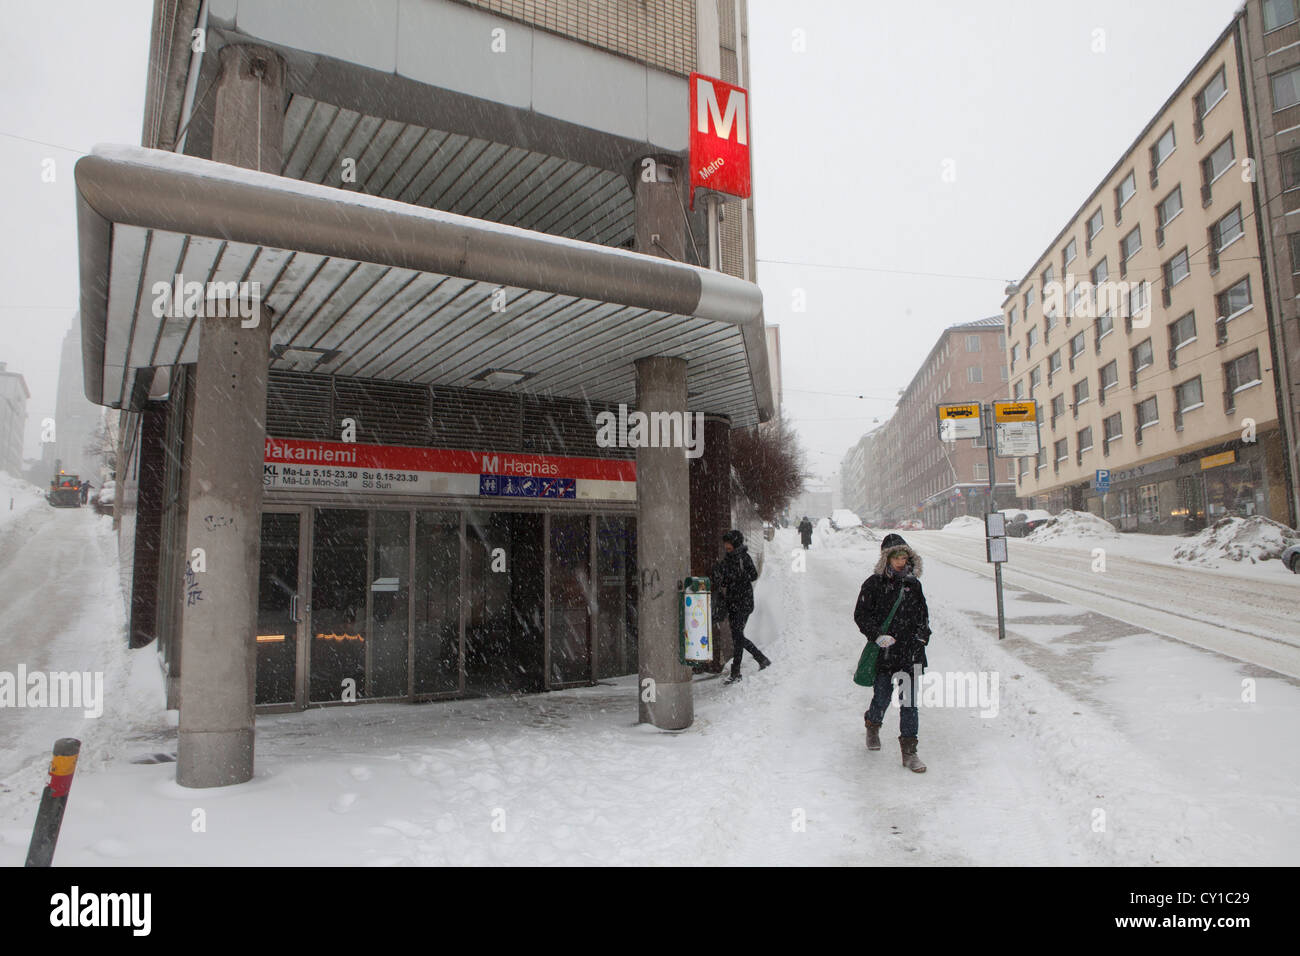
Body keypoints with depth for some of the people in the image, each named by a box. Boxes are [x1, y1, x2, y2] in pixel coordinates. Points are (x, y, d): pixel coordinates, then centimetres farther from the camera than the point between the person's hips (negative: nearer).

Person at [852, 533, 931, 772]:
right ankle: (872, 727, 41)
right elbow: (861, 615, -3)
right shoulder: (874, 584, -4)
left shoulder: (913, 584, 8)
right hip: (883, 652, -2)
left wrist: (922, 635, 5)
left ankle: (909, 752, 8)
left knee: (910, 703, -1)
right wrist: (877, 636, -15)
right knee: (881, 697, 8)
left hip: (911, 653, 2)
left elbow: (923, 614, 20)